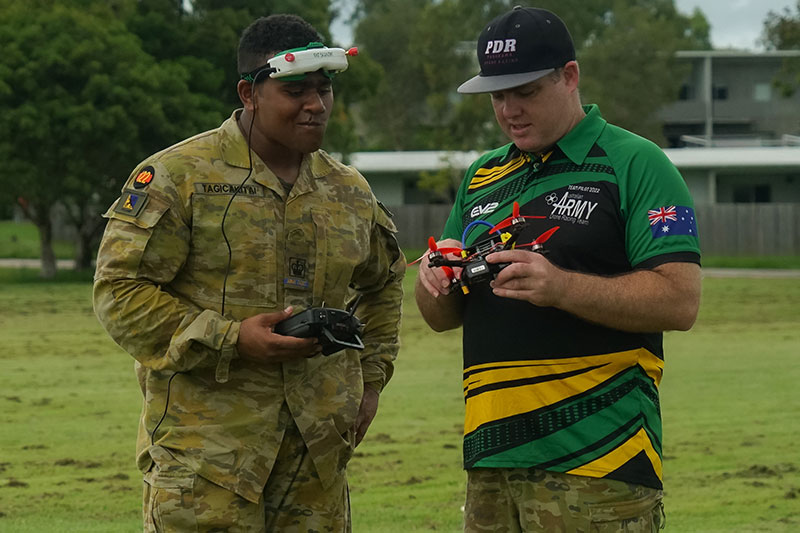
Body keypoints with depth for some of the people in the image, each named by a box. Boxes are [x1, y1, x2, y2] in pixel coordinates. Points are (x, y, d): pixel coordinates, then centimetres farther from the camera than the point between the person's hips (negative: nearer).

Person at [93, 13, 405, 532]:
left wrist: (371, 379, 21)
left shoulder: (349, 192, 15)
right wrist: (231, 339, -17)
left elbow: (383, 283, 33)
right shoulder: (178, 177, -5)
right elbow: (119, 292, -9)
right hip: (207, 447, -5)